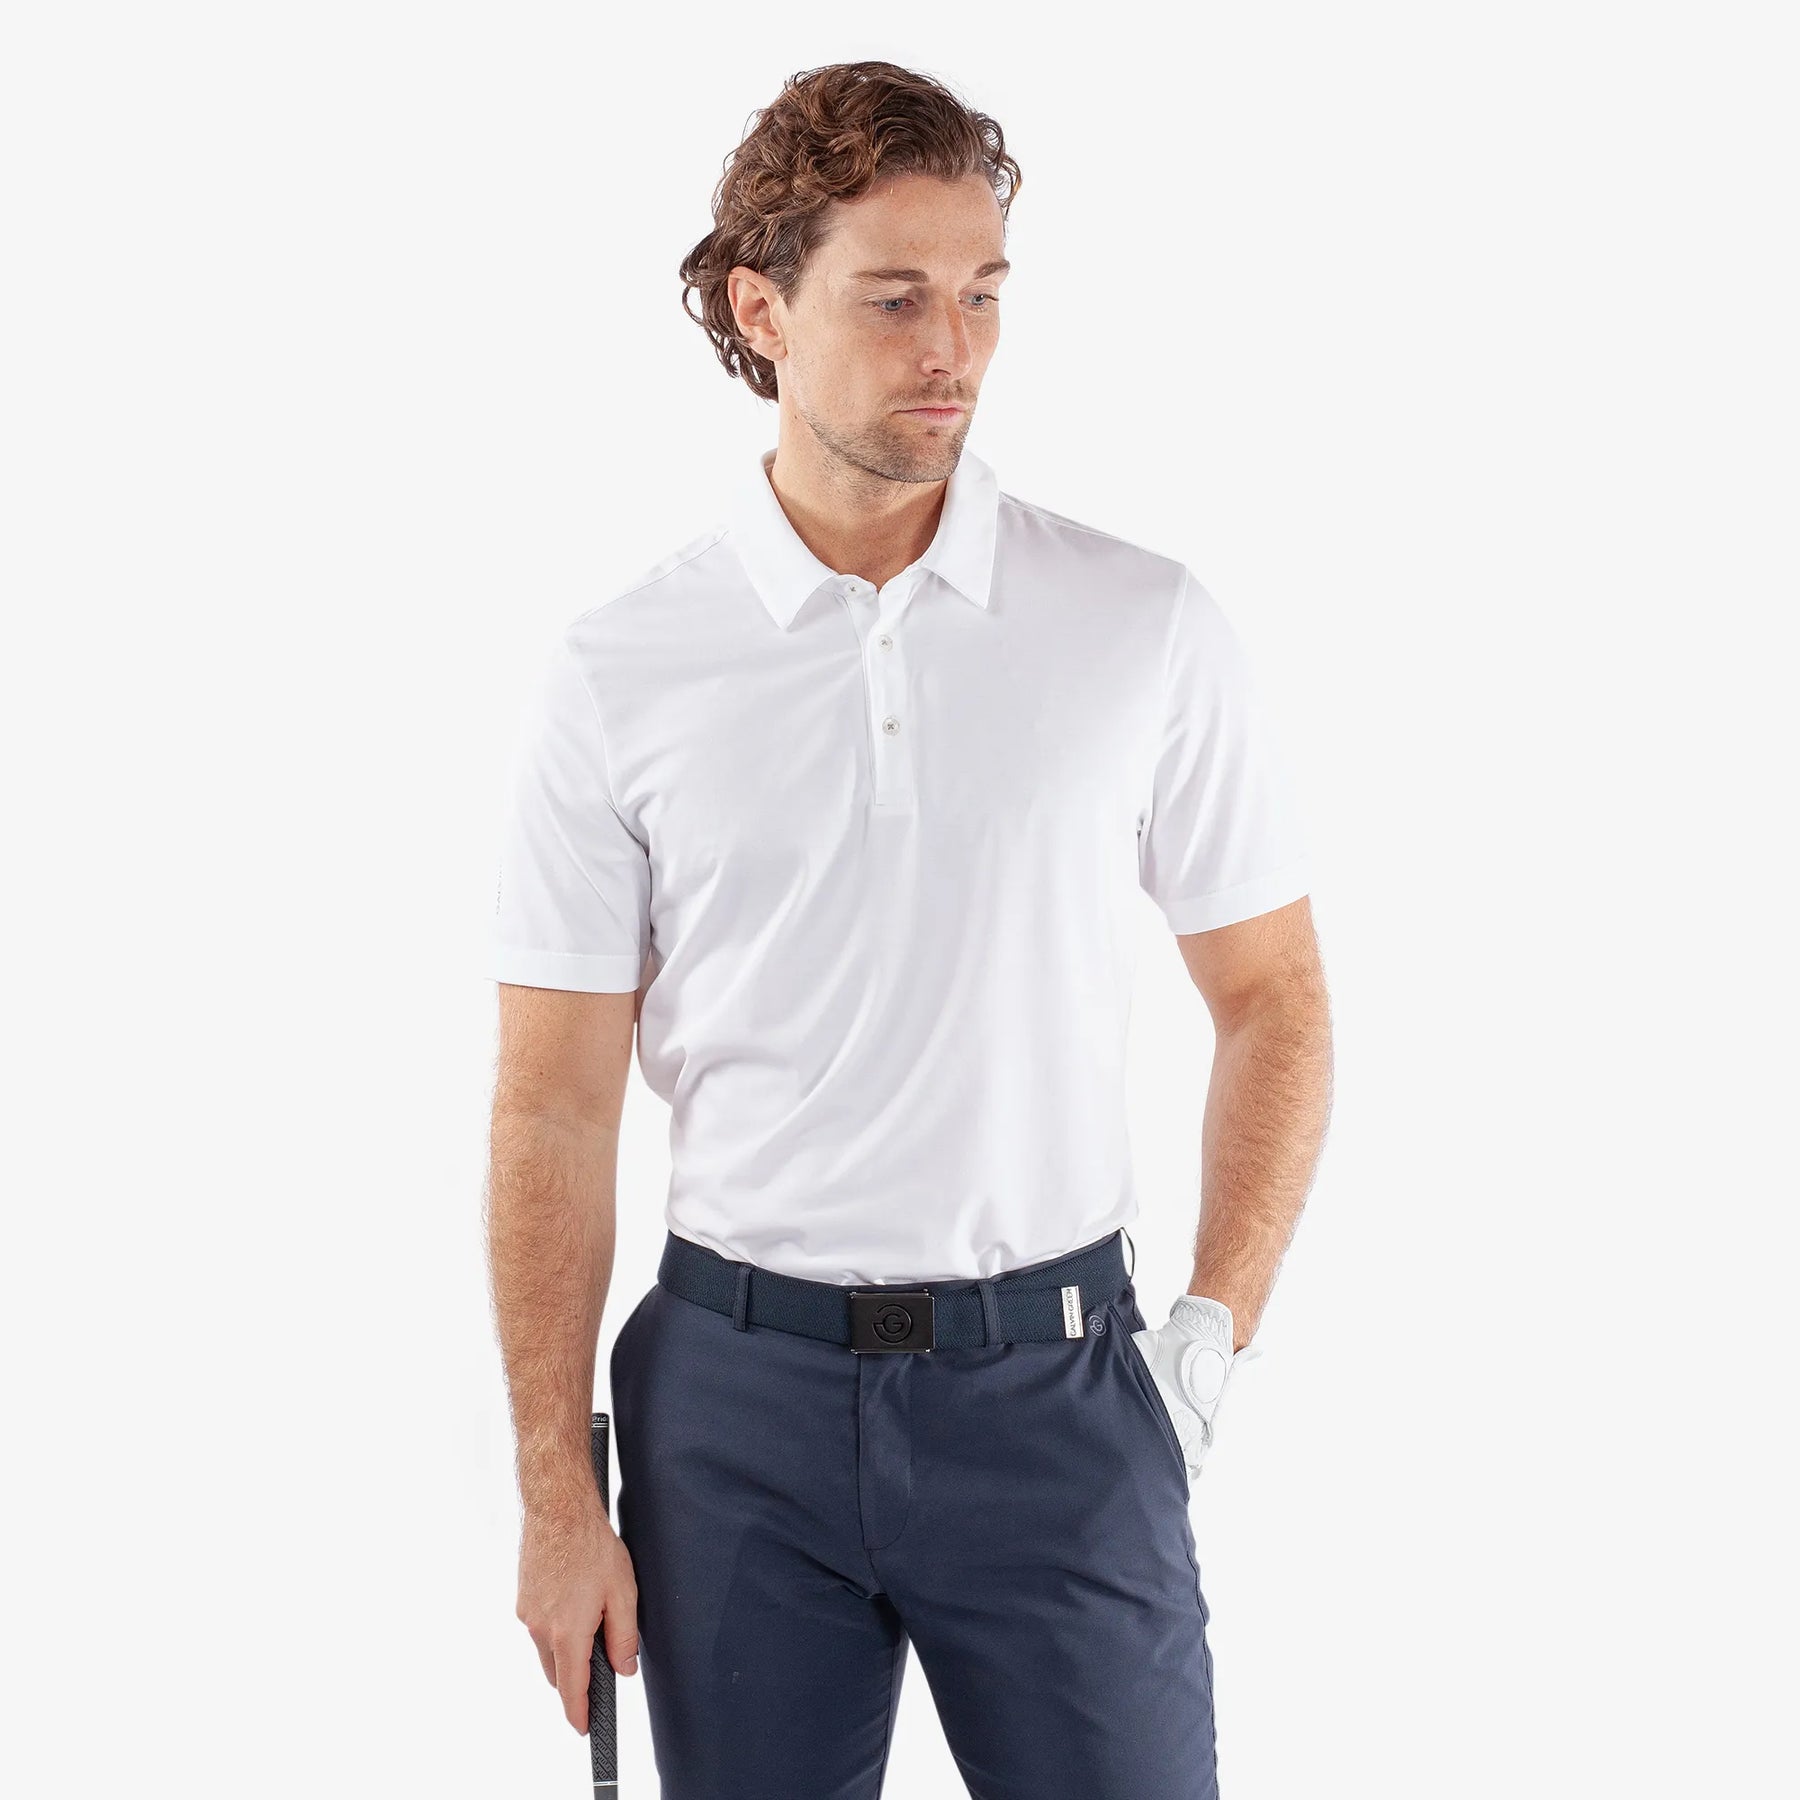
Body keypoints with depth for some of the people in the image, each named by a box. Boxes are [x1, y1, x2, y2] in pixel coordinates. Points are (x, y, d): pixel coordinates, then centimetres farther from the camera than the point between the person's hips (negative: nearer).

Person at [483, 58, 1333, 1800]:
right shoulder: (620, 674, -2)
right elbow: (554, 1103, 0)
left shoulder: (1145, 625, -1)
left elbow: (1273, 1000, 7)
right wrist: (557, 1499, -2)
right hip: (737, 1390, 0)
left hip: (1052, 1383, 0)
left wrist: (1215, 1329, -3)